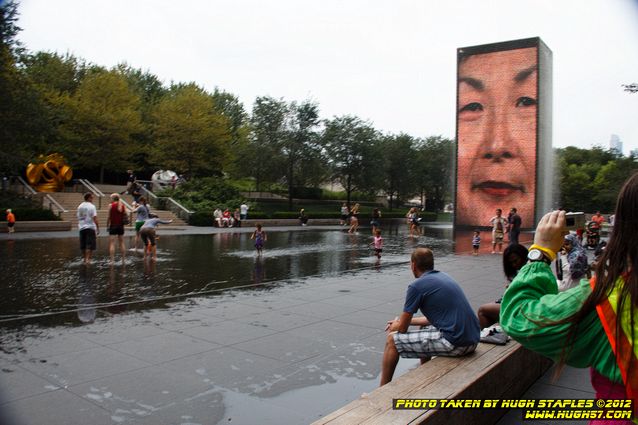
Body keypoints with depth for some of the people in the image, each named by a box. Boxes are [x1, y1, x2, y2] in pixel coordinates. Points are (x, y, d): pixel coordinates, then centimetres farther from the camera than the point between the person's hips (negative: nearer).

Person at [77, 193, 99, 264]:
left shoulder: (80, 206, 9)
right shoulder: (91, 206, -10)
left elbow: (78, 217, 14)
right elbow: (95, 218, -14)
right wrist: (98, 228, -10)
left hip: (82, 227, 6)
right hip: (90, 227, -6)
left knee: (83, 245, 13)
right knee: (90, 245, -2)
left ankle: (85, 259, 22)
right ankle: (88, 259, -10)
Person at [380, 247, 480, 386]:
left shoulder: (416, 286, -8)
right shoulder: (443, 276, 16)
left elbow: (402, 328, -1)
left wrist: (393, 327, 23)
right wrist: (404, 320, 32)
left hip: (454, 343, -9)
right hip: (472, 340, 9)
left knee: (392, 340, 3)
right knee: (425, 328, 34)